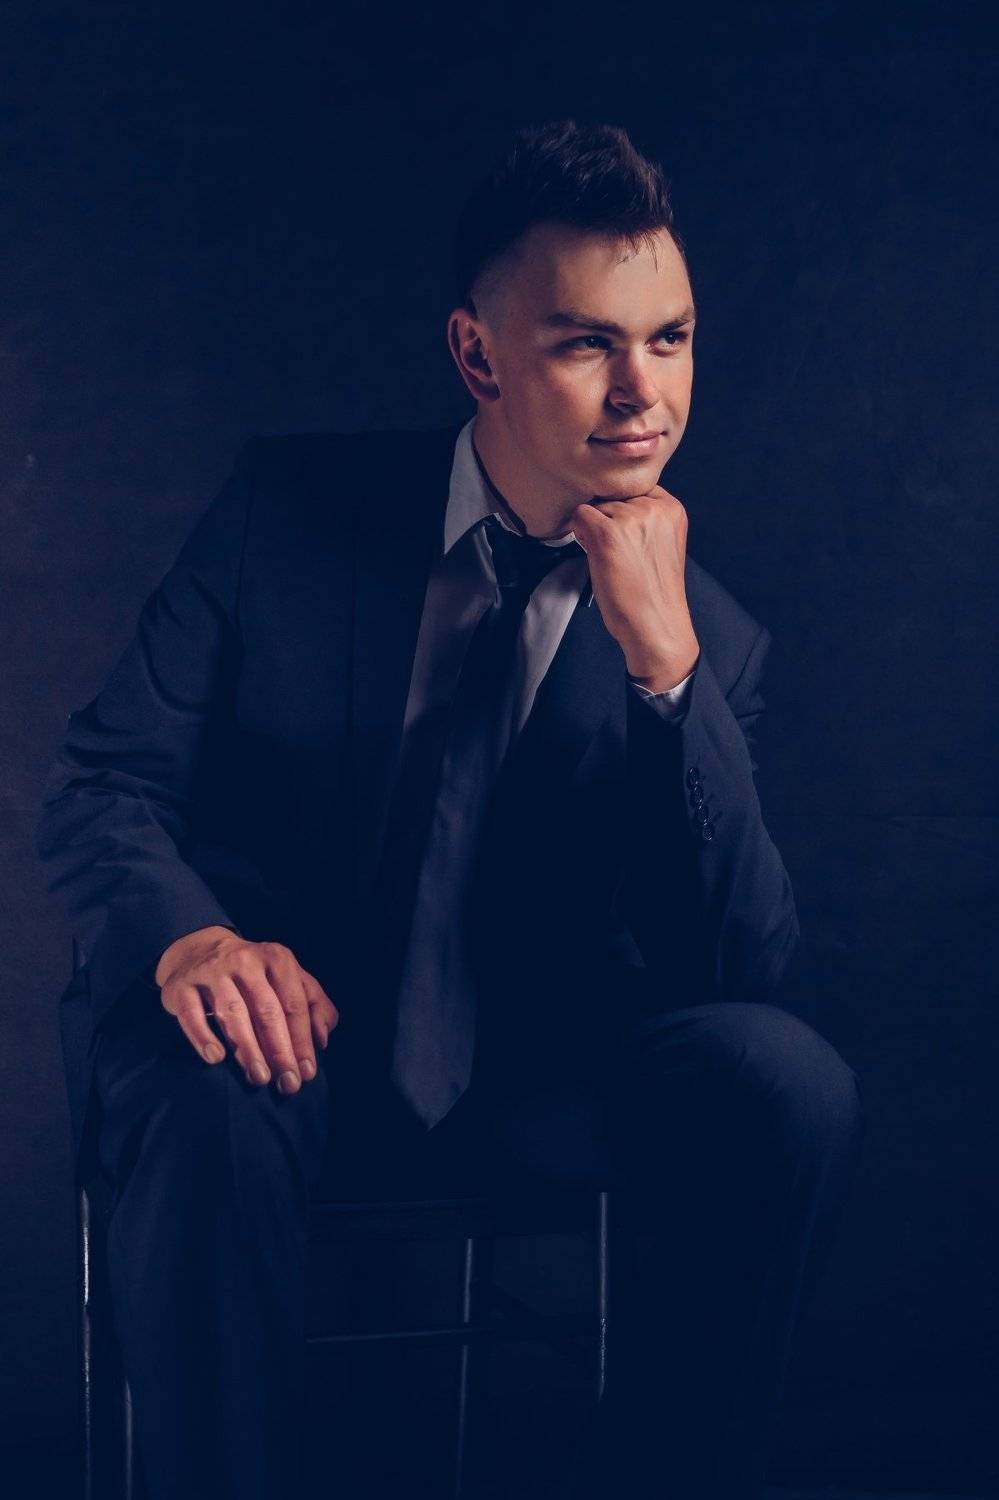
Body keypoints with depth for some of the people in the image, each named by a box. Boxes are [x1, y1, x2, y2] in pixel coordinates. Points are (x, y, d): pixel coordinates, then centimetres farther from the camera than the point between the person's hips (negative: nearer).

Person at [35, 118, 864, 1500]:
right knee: (205, 1097, -37)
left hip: (518, 1095, 2)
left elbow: (748, 970, -11)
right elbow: (98, 788, -4)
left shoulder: (707, 637, 0)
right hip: (272, 1040, -2)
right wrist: (186, 935, -28)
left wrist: (664, 663, -22)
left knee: (789, 1083, -25)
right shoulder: (288, 506, -2)